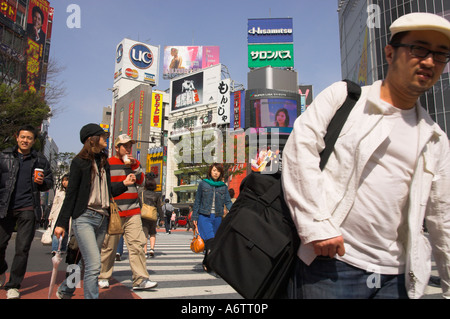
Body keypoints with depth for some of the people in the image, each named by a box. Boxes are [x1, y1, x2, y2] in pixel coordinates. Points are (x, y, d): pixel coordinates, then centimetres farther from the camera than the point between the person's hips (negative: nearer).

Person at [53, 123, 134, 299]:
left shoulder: (104, 162, 15)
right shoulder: (80, 162, -3)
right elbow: (71, 194, -4)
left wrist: (124, 183, 4)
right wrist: (62, 223, -6)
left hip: (102, 219, 7)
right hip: (84, 217, -7)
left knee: (88, 263, 15)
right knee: (94, 264, -15)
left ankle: (64, 290, 37)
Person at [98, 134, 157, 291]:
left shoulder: (134, 163, 16)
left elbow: (141, 181, 5)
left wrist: (135, 166, -8)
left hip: (133, 212, 3)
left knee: (137, 244, -5)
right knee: (108, 247, 6)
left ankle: (140, 280, -4)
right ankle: (103, 277, 24)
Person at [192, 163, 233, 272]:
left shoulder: (223, 187, 8)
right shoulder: (203, 184, 3)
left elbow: (228, 202, 3)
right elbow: (197, 201, 7)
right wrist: (195, 217, 5)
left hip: (217, 217, 3)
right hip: (204, 217, -3)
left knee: (214, 241, 8)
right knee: (210, 240, -20)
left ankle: (207, 263, 24)